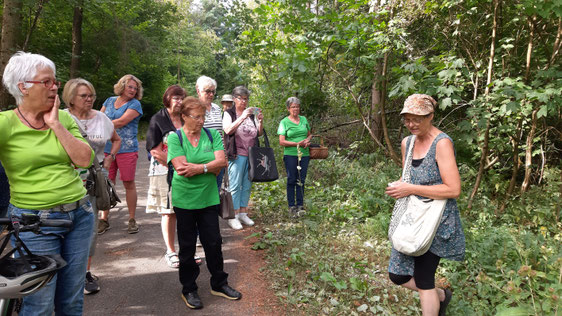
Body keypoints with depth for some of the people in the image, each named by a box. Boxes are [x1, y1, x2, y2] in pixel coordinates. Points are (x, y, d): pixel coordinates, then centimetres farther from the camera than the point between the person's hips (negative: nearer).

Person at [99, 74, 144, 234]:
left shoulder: (135, 104, 1)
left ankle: (132, 220, 11)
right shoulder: (109, 101, 17)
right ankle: (104, 219, 13)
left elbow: (121, 122, -10)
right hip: (107, 149, 4)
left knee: (129, 184, 0)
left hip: (127, 150, -3)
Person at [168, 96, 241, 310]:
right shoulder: (175, 137, -7)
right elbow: (182, 168, -17)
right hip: (185, 198, -2)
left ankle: (219, 284, 29)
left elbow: (221, 161, -9)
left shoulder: (212, 135, 2)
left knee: (213, 242, 10)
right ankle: (188, 290, 26)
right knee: (187, 246, 10)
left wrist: (198, 167, -20)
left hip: (208, 198, 3)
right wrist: (210, 167, -13)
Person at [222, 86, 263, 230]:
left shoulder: (251, 114, 14)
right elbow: (228, 130, -17)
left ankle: (243, 213, 19)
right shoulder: (229, 114, 0)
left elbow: (259, 133, 12)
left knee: (247, 186, 9)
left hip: (251, 155, 5)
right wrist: (242, 117, -24)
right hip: (237, 155, -5)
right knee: (235, 185, -5)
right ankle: (233, 217, 1)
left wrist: (260, 122, -7)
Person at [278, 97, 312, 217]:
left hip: (304, 154, 4)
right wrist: (298, 144, -15)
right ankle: (291, 206, 9)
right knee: (291, 180, 1)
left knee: (301, 180, 6)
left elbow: (309, 134, 22)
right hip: (290, 155, -4)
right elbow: (282, 142, -7)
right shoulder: (284, 122, -1)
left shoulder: (304, 119, 12)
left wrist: (307, 140, -2)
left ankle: (300, 205, 14)